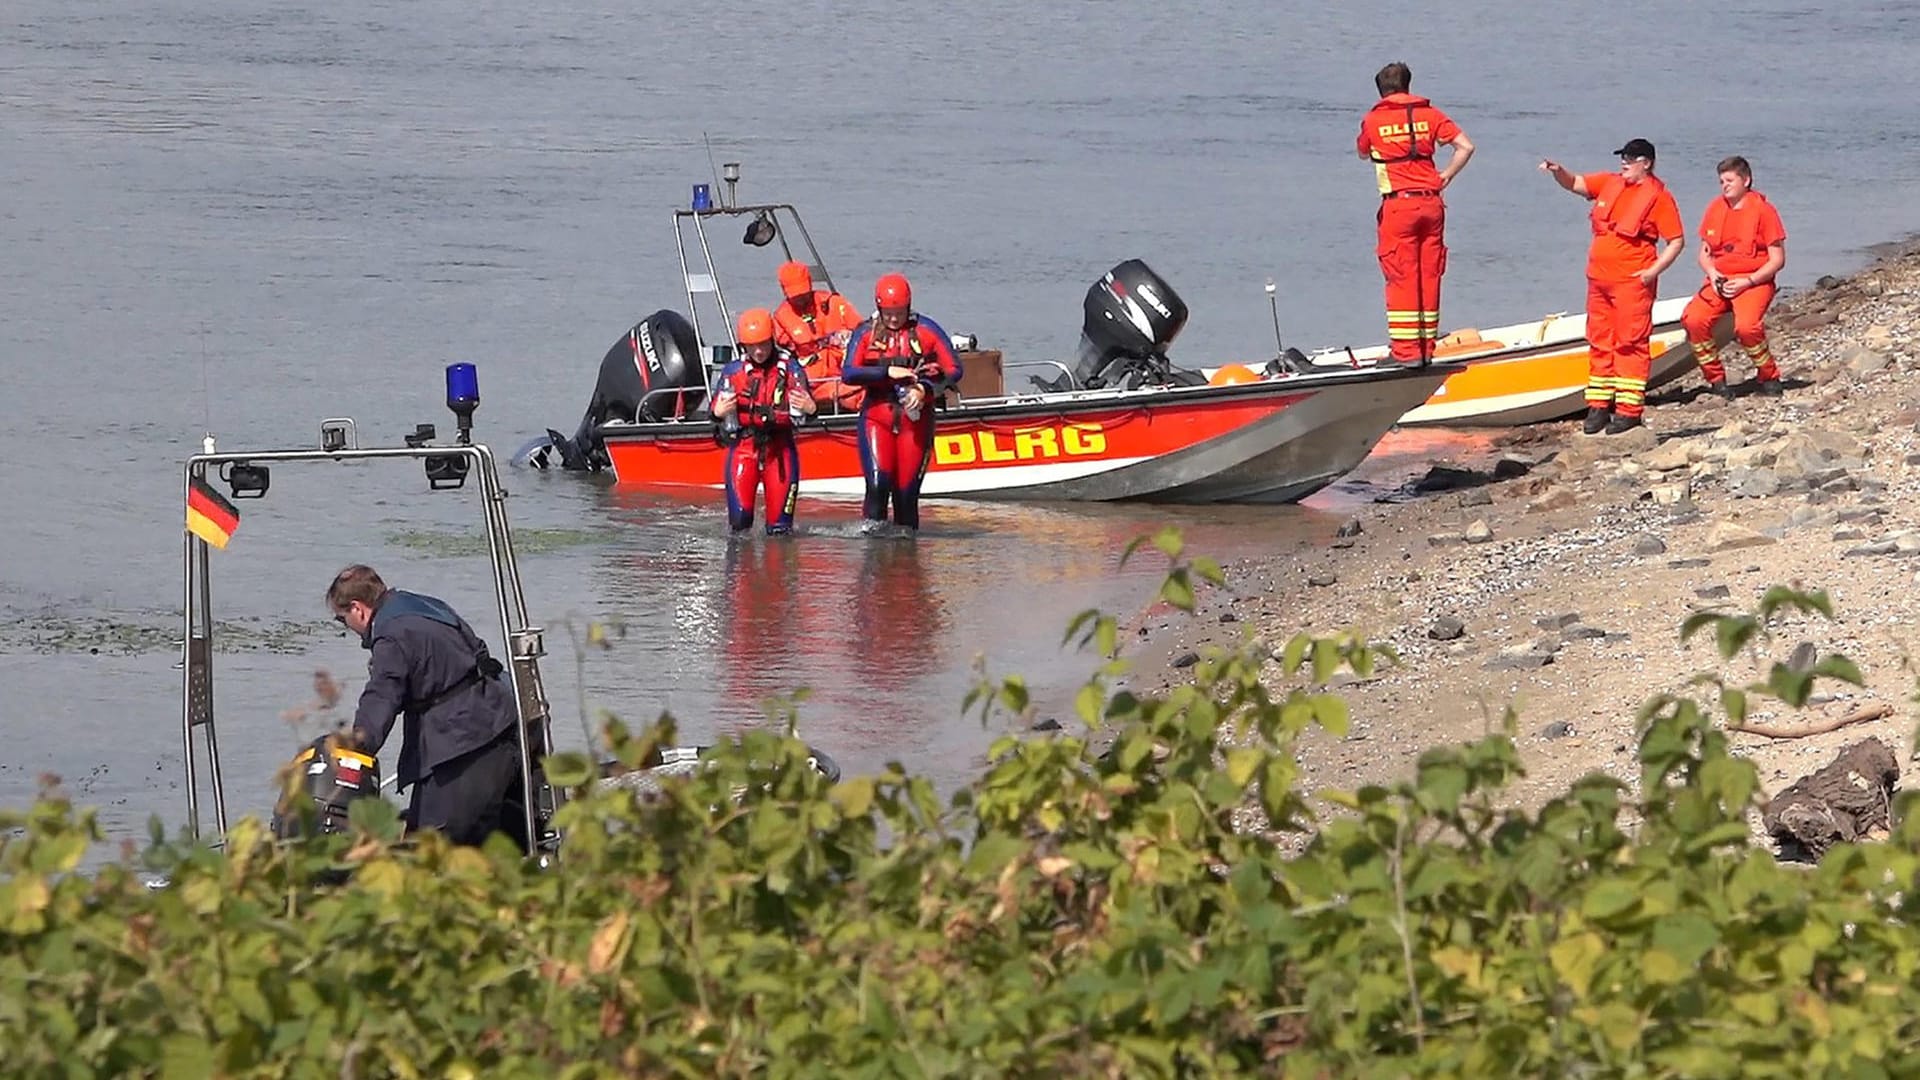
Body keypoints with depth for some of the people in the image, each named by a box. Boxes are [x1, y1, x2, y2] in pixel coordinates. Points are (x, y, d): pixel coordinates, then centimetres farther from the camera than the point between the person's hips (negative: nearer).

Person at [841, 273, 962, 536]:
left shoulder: (927, 331, 2)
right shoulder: (866, 333, 4)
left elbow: (954, 370, 2)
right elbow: (848, 373, -7)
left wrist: (925, 389, -14)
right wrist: (888, 373, -16)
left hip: (915, 416, 0)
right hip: (877, 413, 0)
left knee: (908, 483, 0)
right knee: (878, 477, -16)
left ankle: (907, 531, 15)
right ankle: (873, 523, 1)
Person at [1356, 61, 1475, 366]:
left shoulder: (1373, 120, 2)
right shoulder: (1430, 115, 8)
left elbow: (1363, 153, 20)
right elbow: (1465, 146, 2)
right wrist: (1446, 176, 9)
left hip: (1398, 204, -3)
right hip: (1431, 203, 3)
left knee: (1401, 276, -2)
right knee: (1429, 276, 9)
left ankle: (1405, 349, -5)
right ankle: (1426, 346, 12)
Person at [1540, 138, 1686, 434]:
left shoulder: (1658, 197, -6)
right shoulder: (1609, 184, 13)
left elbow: (1675, 242, -8)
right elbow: (1575, 184, 19)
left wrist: (1653, 271, -17)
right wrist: (1558, 172, -3)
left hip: (1632, 281, -7)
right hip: (1599, 277, 7)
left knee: (1630, 342, -7)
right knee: (1599, 342, 10)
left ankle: (1630, 410, -6)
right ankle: (1598, 406, 16)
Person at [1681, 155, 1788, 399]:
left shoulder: (1763, 210, -4)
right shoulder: (1716, 208, 11)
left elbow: (1777, 260, -5)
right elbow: (1704, 253, 18)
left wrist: (1747, 282, -14)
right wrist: (1712, 273, -5)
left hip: (1754, 281, -5)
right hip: (1720, 280, 5)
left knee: (1746, 326, -33)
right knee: (1693, 319, -23)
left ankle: (1769, 377, -8)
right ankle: (1715, 378, -6)